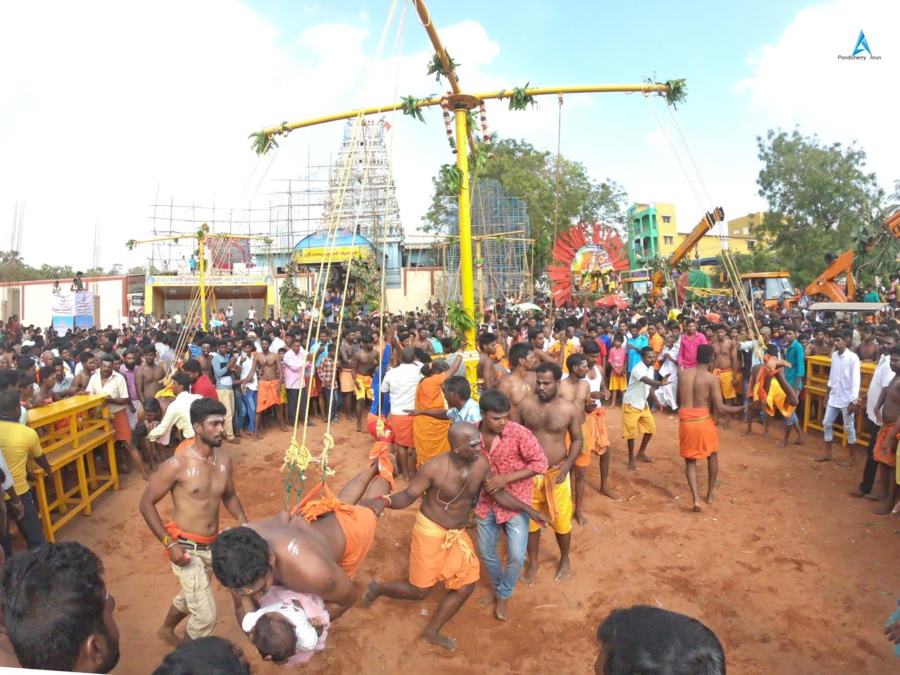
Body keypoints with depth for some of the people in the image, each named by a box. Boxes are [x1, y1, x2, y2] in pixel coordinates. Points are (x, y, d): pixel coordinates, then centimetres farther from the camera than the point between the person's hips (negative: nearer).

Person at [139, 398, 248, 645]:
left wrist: (243, 521, -4)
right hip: (186, 548, -6)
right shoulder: (177, 465, -21)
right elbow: (146, 503, -13)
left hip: (211, 546, 6)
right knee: (207, 615, -5)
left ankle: (167, 630, 59)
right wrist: (169, 543, -20)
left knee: (189, 596, 29)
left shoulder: (225, 462, -4)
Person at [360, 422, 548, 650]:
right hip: (430, 532, -6)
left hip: (458, 534, 6)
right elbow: (408, 496, -20)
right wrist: (384, 500, -40)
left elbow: (498, 493, 4)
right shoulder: (434, 468, -27)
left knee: (466, 586, 10)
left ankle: (431, 632, 32)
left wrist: (528, 510, 2)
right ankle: (377, 588, 34)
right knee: (420, 590, 5)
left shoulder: (481, 464, -11)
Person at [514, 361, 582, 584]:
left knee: (561, 521, 13)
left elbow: (577, 439, 1)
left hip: (557, 473, -1)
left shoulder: (570, 409, -10)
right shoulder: (525, 405, -8)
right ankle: (532, 563, 36)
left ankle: (565, 560, 40)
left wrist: (567, 465, -12)